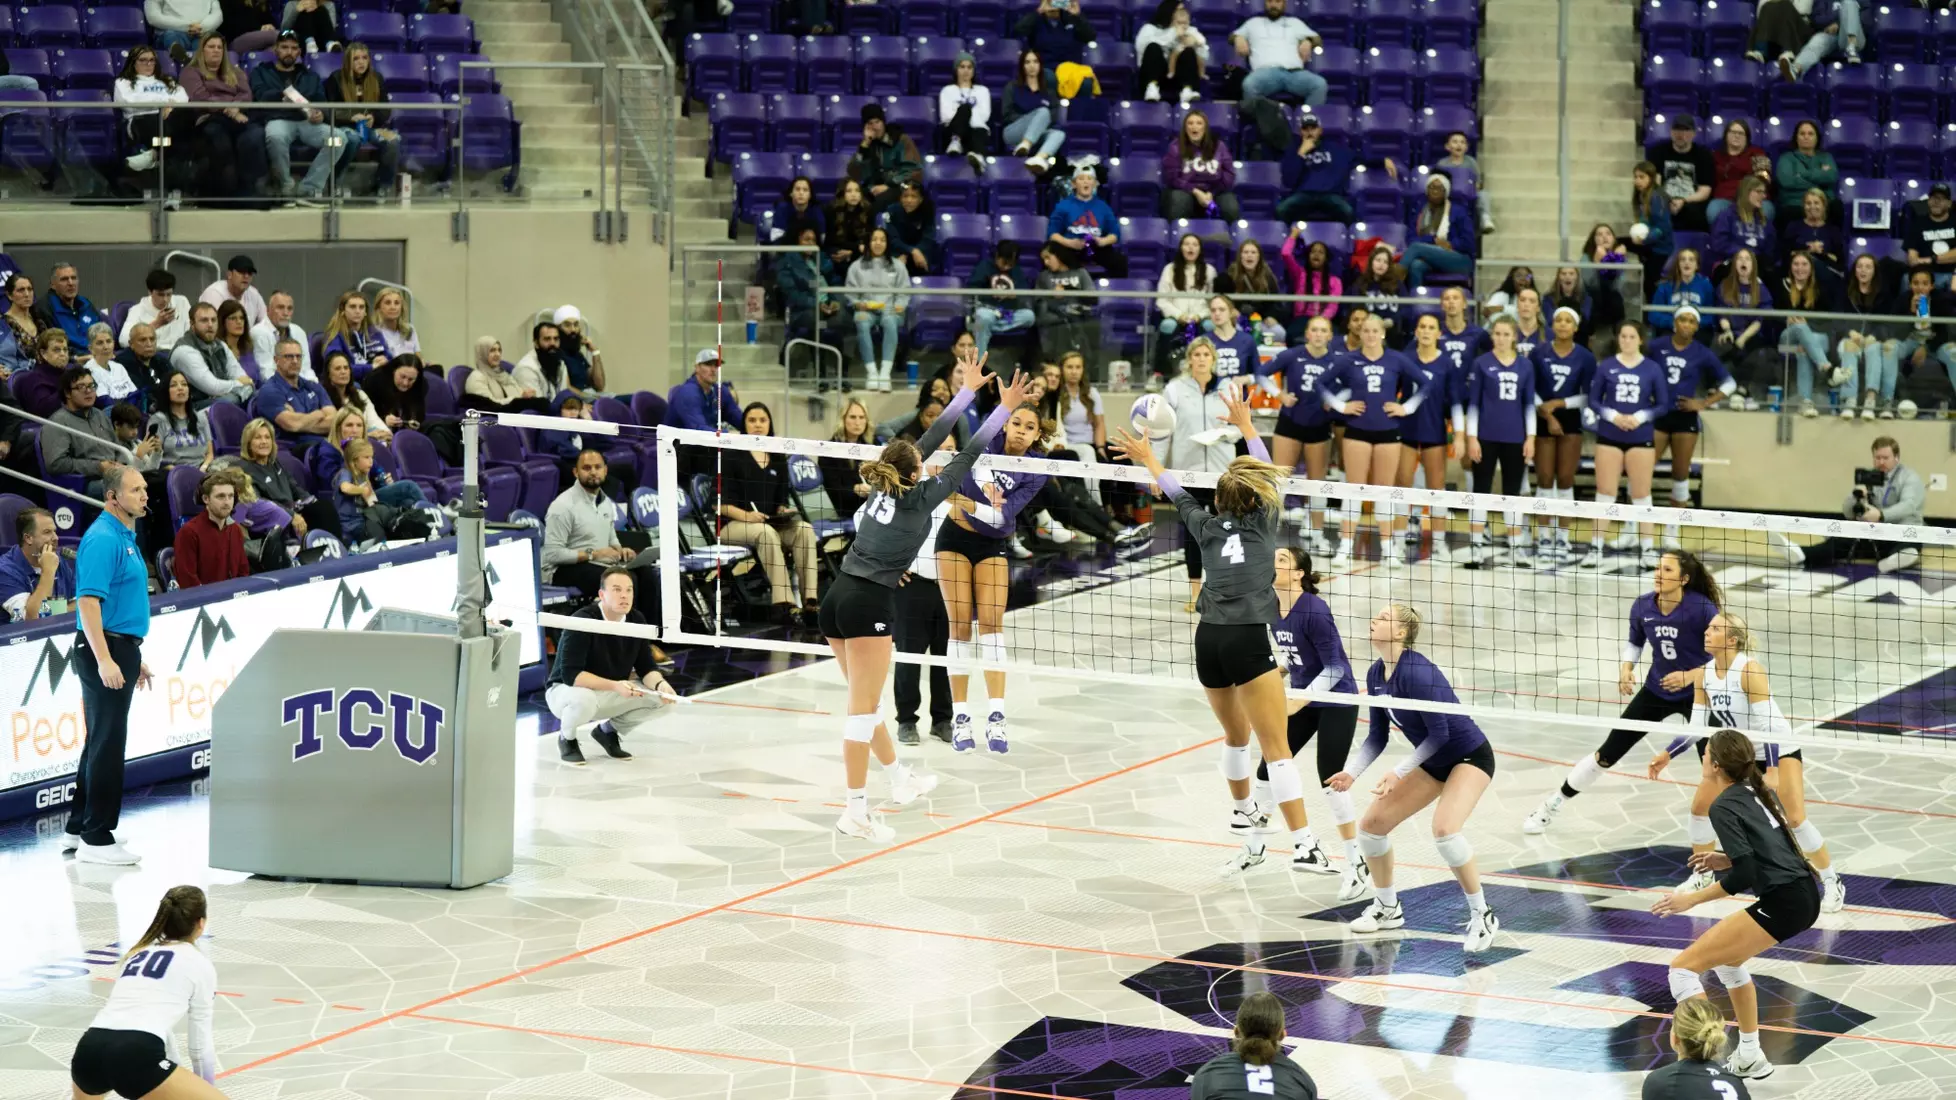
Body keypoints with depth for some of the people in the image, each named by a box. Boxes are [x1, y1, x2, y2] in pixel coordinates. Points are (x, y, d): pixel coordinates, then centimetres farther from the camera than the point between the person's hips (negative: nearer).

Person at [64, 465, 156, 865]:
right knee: (107, 745, -7)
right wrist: (104, 660, -28)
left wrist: (134, 658, 24)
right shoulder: (102, 539, -16)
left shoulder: (126, 538, 15)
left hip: (120, 651, 10)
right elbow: (88, 601, -23)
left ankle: (78, 830, 22)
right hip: (105, 651, -10)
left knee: (100, 743, 15)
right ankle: (96, 839, -3)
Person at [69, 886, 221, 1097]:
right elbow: (200, 1043, 20)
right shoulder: (199, 964, 15)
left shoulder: (136, 954, 32)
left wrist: (176, 1090, 56)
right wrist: (206, 1092, 35)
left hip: (89, 1051, 7)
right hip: (135, 1058, -7)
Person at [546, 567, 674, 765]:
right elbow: (570, 673, -31)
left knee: (662, 697, -13)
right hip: (566, 690, -6)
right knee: (584, 700, -41)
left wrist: (660, 684, -26)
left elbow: (646, 667, -2)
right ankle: (567, 738, -4)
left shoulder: (636, 621, -7)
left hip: (613, 693, 6)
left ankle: (609, 731, 12)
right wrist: (614, 686, -40)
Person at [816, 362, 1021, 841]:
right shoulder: (920, 496, -4)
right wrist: (1005, 408, 8)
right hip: (869, 603, -8)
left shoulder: (884, 485, 12)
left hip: (838, 597, 8)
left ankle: (901, 779, 36)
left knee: (865, 700, 19)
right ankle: (855, 812, -9)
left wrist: (970, 390, 26)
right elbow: (967, 455, 0)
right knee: (864, 708, -7)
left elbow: (933, 437, 20)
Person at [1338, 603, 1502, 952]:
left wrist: (1398, 773, -24)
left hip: (1470, 756, -9)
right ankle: (1387, 909, 24)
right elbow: (1378, 736, 7)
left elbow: (1439, 732, -24)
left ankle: (1482, 917, -13)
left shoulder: (1415, 672, -27)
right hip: (1433, 762, 9)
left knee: (1445, 830, -31)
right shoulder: (1376, 674, -1)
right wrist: (1352, 772, -7)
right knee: (1371, 823, 4)